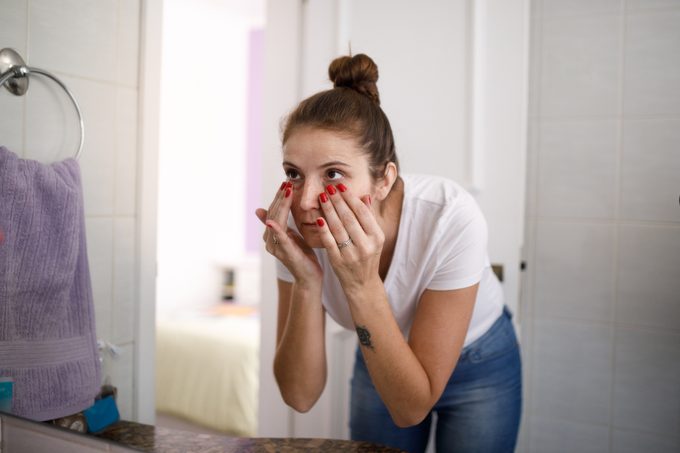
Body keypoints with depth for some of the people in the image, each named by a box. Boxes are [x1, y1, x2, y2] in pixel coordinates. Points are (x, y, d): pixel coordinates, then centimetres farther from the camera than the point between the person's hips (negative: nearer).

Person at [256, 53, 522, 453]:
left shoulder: (450, 217, -34)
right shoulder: (299, 227, -24)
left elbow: (411, 407, -30)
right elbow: (300, 396, -23)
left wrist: (362, 284, -41)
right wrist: (307, 282, -36)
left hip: (478, 365, -2)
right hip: (379, 365, 2)